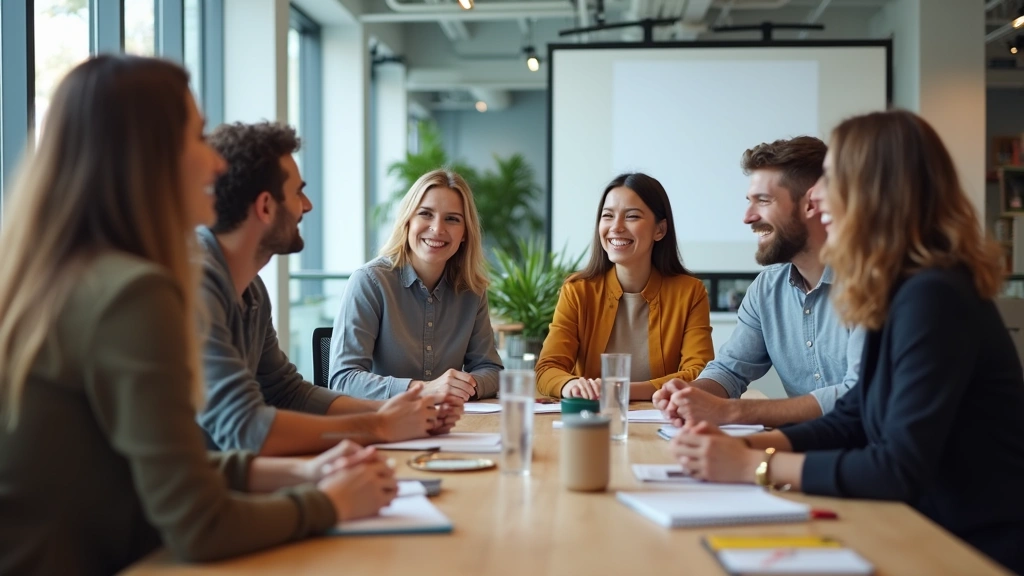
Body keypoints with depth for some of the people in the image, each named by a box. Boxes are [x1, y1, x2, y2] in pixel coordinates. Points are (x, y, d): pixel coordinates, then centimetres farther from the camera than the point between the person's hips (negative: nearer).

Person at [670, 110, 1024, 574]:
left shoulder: (932, 297, -22)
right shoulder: (902, 292, 6)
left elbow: (901, 469, -25)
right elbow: (849, 423, 9)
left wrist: (754, 466, -19)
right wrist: (742, 445, -6)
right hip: (930, 533, 7)